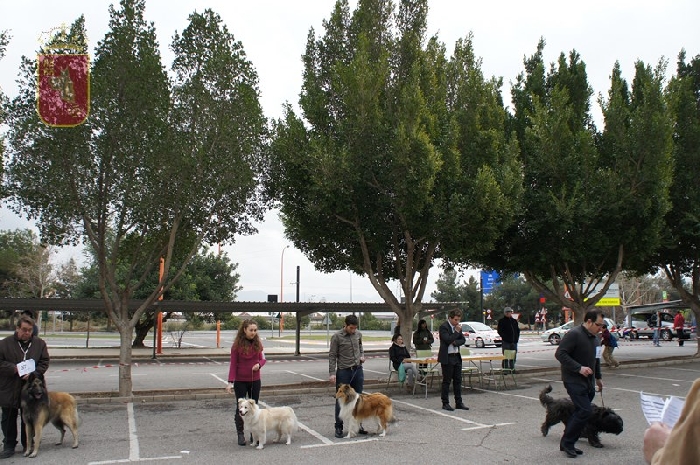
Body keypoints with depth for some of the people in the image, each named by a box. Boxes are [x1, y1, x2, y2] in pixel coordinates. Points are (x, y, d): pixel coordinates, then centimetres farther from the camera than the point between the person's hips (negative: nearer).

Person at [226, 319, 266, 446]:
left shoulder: (257, 343, -1)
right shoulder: (237, 345, -11)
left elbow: (263, 359, 8)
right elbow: (233, 364, -8)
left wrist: (259, 364, -15)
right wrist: (231, 382, -14)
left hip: (255, 380, 3)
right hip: (240, 381, -3)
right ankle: (240, 434, 13)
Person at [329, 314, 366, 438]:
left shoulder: (358, 334, 5)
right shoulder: (337, 337, -9)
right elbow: (332, 356, -8)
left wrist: (362, 355, 5)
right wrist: (332, 373, -14)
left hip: (358, 370, 4)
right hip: (343, 371, -4)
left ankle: (358, 425, 20)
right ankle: (338, 427, 9)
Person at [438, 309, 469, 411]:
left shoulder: (457, 327, 10)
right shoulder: (444, 327, -13)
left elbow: (463, 340, 9)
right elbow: (448, 339, -23)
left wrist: (455, 342, -9)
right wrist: (457, 331, -19)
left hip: (457, 356, 7)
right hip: (447, 358, -7)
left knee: (458, 380, 10)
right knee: (446, 381, 0)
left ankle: (459, 403, 17)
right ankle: (445, 403, 8)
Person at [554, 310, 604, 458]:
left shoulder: (595, 338, 14)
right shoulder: (574, 334, -16)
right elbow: (560, 353, -22)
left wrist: (598, 377, 28)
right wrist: (579, 368, -24)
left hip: (588, 382, 9)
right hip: (574, 380, -9)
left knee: (580, 412, 9)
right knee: (585, 410, -16)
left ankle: (569, 444, 19)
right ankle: (567, 442, -4)